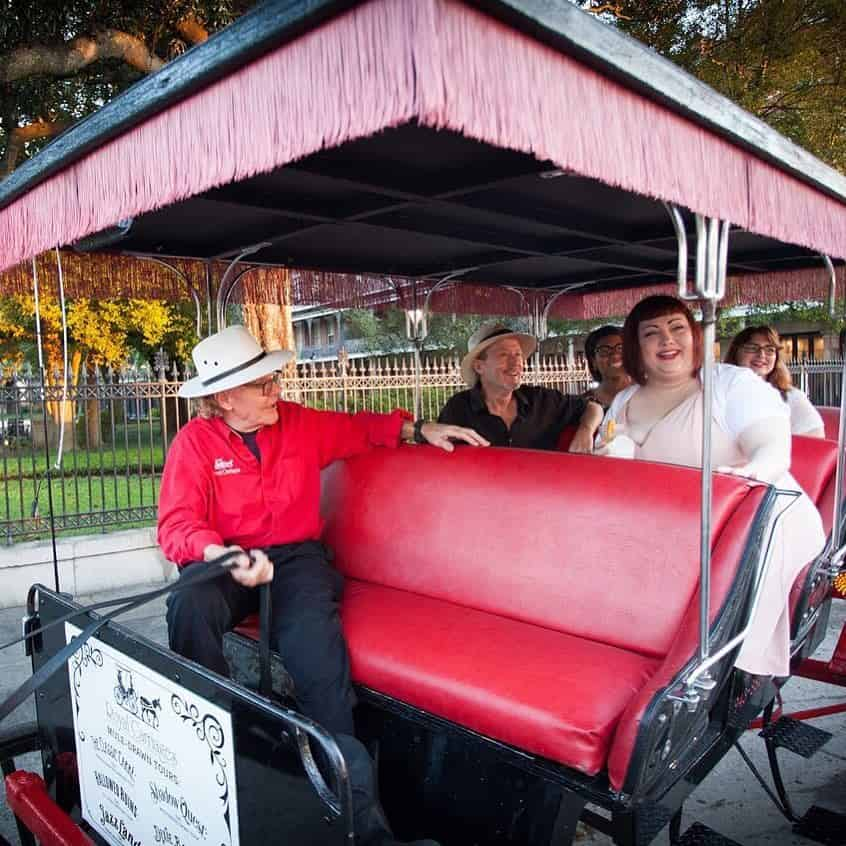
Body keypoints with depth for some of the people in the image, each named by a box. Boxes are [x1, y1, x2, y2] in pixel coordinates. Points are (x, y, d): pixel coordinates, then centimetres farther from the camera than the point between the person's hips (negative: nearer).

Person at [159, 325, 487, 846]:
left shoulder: (302, 423, 7)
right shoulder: (195, 441, -3)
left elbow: (359, 429, 26)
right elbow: (177, 524, -12)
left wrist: (418, 428, 14)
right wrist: (226, 556, -32)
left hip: (297, 556, 1)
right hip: (228, 562, 0)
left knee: (317, 648, -29)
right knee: (190, 605, -36)